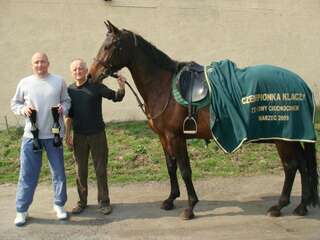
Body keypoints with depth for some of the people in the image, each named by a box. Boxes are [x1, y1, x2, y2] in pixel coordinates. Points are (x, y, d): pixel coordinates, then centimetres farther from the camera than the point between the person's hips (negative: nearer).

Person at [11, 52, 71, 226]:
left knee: (59, 172, 9)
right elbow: (14, 103, 11)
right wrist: (22, 109, -9)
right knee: (27, 174, 4)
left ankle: (59, 205, 26)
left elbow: (66, 100, 11)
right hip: (31, 135, 0)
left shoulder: (59, 81, 2)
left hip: (54, 134, 0)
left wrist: (62, 108, -10)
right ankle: (21, 210, 17)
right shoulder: (24, 83, 3)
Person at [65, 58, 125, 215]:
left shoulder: (96, 86, -5)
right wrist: (67, 134, 8)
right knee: (80, 170, 11)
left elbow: (116, 97, -10)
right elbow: (69, 115, 11)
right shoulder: (70, 90, 3)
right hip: (79, 136, 3)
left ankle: (103, 202, 17)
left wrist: (121, 87, -30)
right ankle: (82, 201, 26)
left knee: (101, 169, 4)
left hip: (97, 134, -3)